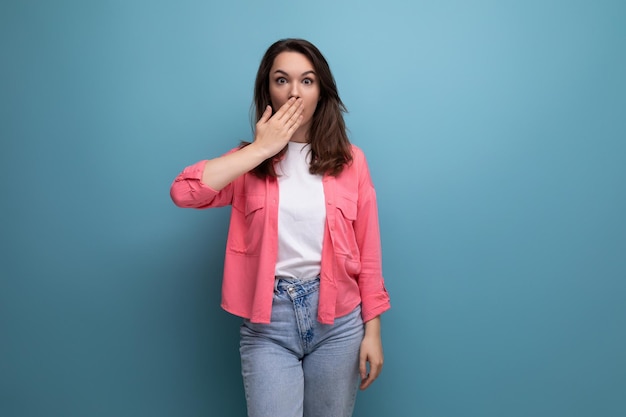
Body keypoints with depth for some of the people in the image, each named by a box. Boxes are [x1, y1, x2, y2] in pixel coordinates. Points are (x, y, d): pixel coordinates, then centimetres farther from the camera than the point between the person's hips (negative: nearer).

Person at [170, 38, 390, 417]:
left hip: (338, 320, 1)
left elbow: (368, 255, 2)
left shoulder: (350, 161, 1)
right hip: (268, 323, -1)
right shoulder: (249, 163, 1)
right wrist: (262, 149, -14)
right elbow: (183, 192, -18)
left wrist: (372, 330, 0)